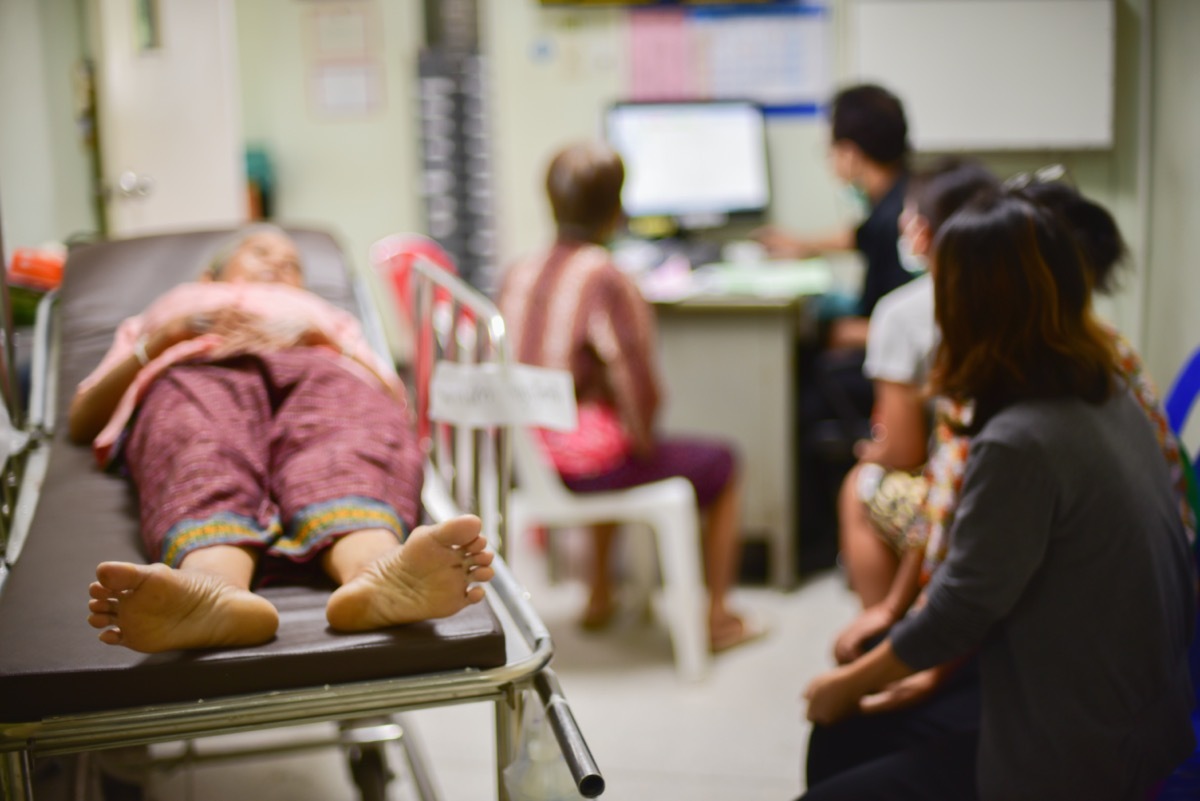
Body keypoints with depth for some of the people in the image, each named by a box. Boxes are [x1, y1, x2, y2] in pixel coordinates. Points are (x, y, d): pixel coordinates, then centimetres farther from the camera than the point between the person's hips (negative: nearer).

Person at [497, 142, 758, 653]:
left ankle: (600, 595, 46)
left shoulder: (517, 275, 1)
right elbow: (636, 384, -21)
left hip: (521, 460, 7)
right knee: (722, 465, 15)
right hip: (586, 466, -7)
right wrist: (642, 439, 0)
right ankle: (718, 619, 22)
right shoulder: (605, 279, -19)